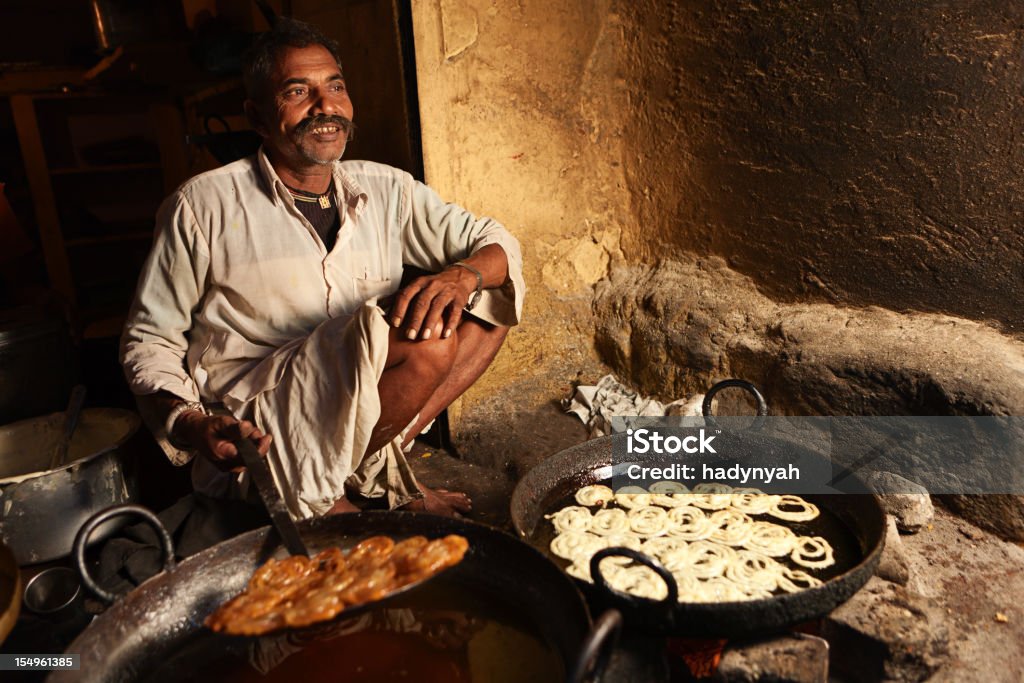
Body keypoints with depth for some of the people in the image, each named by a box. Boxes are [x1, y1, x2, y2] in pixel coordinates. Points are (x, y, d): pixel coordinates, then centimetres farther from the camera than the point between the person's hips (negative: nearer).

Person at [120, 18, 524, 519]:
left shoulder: (385, 190, 6)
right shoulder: (203, 207, -5)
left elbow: (497, 243, 5)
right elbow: (149, 339, 2)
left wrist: (461, 276, -19)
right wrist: (188, 424, -17)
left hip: (361, 420, 6)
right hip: (254, 443, -5)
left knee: (490, 301, -4)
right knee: (426, 338, -27)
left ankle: (374, 473, -6)